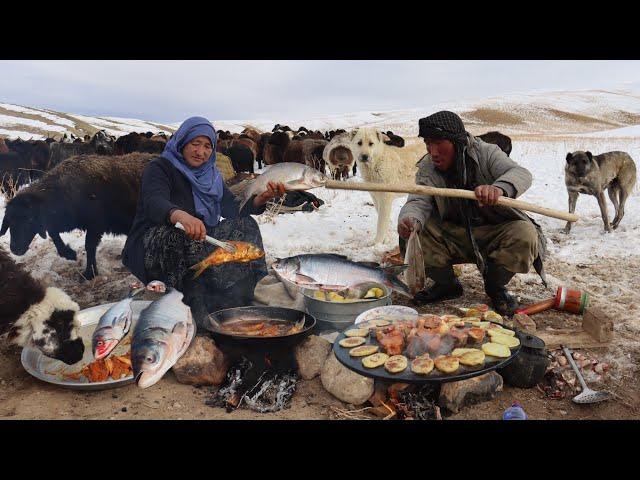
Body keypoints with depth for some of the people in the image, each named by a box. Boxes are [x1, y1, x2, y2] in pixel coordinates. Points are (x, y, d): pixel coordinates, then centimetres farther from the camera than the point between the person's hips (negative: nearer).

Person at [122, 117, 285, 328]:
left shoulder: (211, 176, 12)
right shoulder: (160, 168, -7)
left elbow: (236, 212, 3)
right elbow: (154, 203, -29)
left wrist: (261, 199, -17)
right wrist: (180, 215, -52)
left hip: (196, 245, 6)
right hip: (151, 251, -6)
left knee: (244, 226, -11)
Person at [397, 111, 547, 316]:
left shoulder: (486, 153, -12)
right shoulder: (426, 167, -5)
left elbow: (521, 174, -28)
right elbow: (418, 202, -19)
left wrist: (499, 188, -52)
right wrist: (410, 220, -45)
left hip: (494, 233, -1)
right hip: (452, 236, 2)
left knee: (525, 235, -31)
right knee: (411, 232, -22)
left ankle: (495, 286, -2)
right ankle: (446, 285, 2)